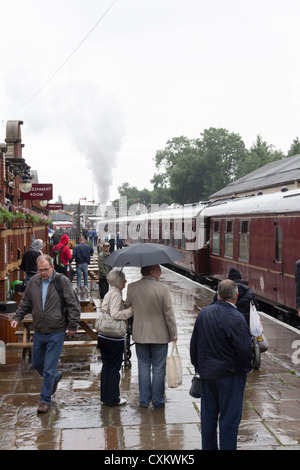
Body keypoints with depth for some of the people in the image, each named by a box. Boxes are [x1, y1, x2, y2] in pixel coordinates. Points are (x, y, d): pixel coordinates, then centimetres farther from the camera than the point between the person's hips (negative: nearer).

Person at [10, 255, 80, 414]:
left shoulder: (63, 281, -11)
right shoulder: (33, 282, 2)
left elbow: (73, 305, -8)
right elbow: (25, 303, 16)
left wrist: (73, 325, -8)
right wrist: (17, 318, 8)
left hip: (56, 333, -5)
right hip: (39, 332, 5)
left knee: (49, 368, -1)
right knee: (37, 363, 18)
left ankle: (45, 400, 14)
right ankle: (56, 377, 46)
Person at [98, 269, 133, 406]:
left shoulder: (109, 293, 12)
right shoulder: (116, 294, -15)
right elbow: (115, 314, -24)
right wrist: (131, 310, -17)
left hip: (103, 335, 9)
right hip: (114, 337, -9)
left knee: (106, 366, 15)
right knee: (114, 368, 2)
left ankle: (105, 397, 23)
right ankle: (112, 399, 11)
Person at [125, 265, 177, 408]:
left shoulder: (132, 287, -4)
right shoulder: (163, 288, -15)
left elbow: (127, 307, 8)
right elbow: (169, 313, -12)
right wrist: (173, 334, -3)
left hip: (140, 334, 3)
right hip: (160, 335, -3)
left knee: (143, 367, 14)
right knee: (158, 368, 9)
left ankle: (144, 399, 20)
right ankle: (158, 400, 17)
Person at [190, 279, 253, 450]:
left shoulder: (204, 313, 2)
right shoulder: (235, 318, -19)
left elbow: (194, 343, 9)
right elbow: (245, 349, -21)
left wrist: (198, 366, 19)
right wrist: (245, 368, -3)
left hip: (207, 372, 6)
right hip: (230, 374, -6)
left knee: (208, 415, 16)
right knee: (230, 417, 4)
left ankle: (208, 447, 26)